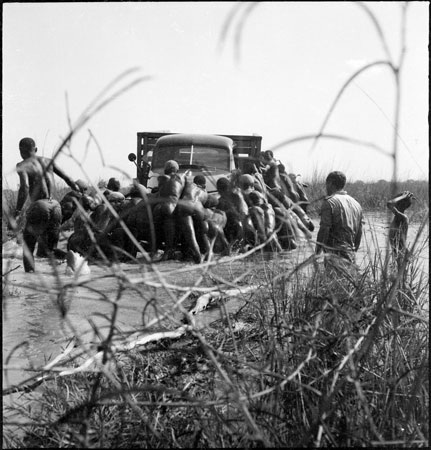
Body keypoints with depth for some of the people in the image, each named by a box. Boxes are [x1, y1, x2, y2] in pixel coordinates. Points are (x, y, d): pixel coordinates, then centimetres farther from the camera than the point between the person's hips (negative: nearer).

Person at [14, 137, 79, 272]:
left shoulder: (22, 165, 2)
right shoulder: (48, 161, 16)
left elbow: (24, 188, -15)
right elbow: (68, 179, 14)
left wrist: (17, 211, -8)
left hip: (38, 207, -5)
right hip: (55, 206, 5)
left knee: (27, 248, 11)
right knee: (51, 248, 15)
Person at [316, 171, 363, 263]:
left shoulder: (329, 202, -7)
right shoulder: (356, 204, 16)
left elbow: (324, 229, -12)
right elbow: (359, 232, 19)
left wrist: (317, 252, -5)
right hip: (351, 255, 7)